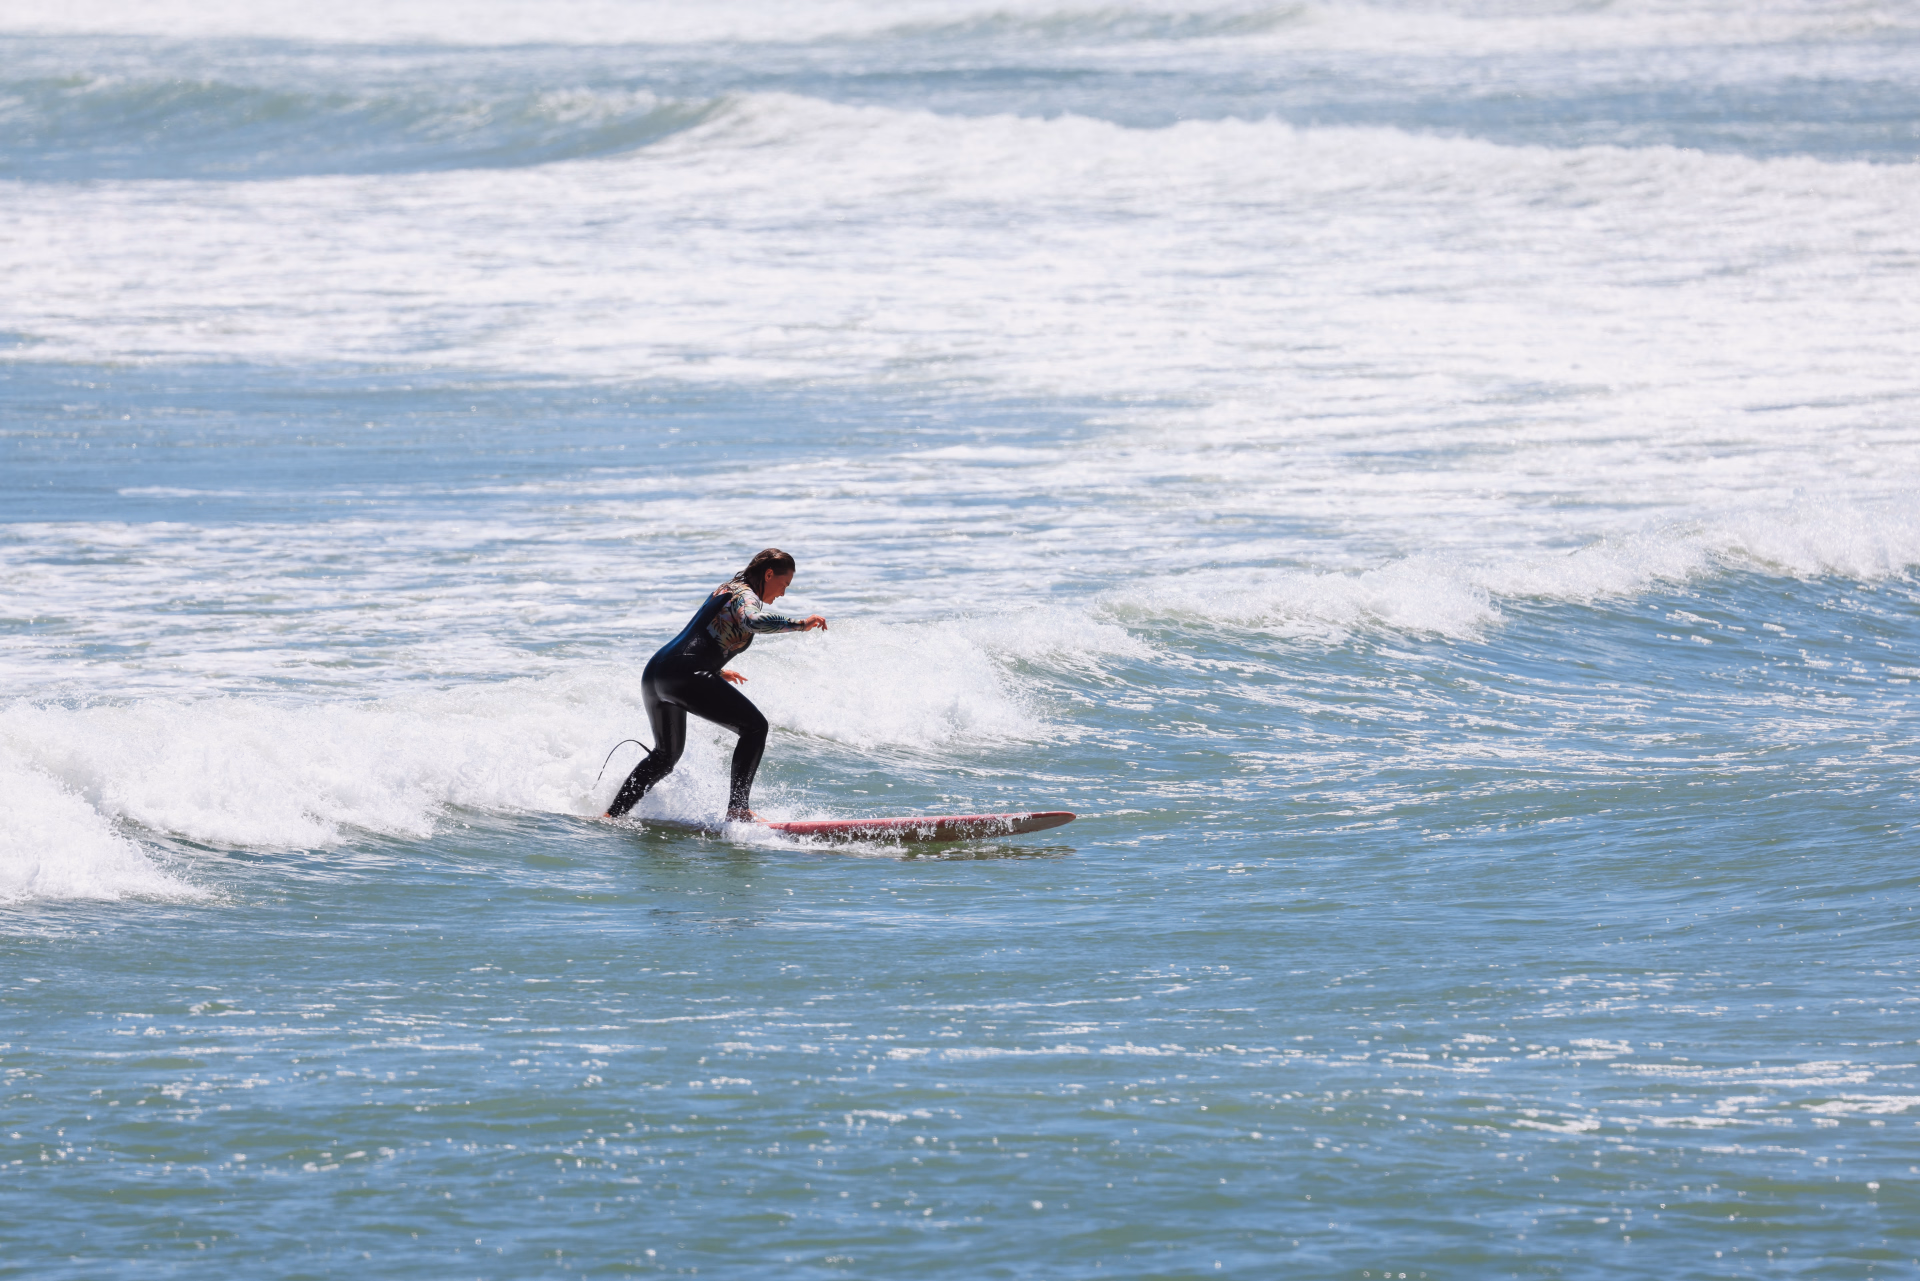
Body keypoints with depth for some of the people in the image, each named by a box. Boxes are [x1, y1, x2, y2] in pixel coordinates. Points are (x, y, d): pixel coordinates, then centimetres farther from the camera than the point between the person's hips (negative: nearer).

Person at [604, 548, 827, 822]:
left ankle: (613, 814, 29)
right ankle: (737, 808, -14)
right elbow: (752, 620, -26)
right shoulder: (745, 594, -1)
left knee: (666, 755, 27)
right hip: (684, 675, -10)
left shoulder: (726, 591, 26)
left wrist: (717, 671, 46)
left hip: (653, 675, 10)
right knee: (755, 726, -6)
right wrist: (800, 624, -20)